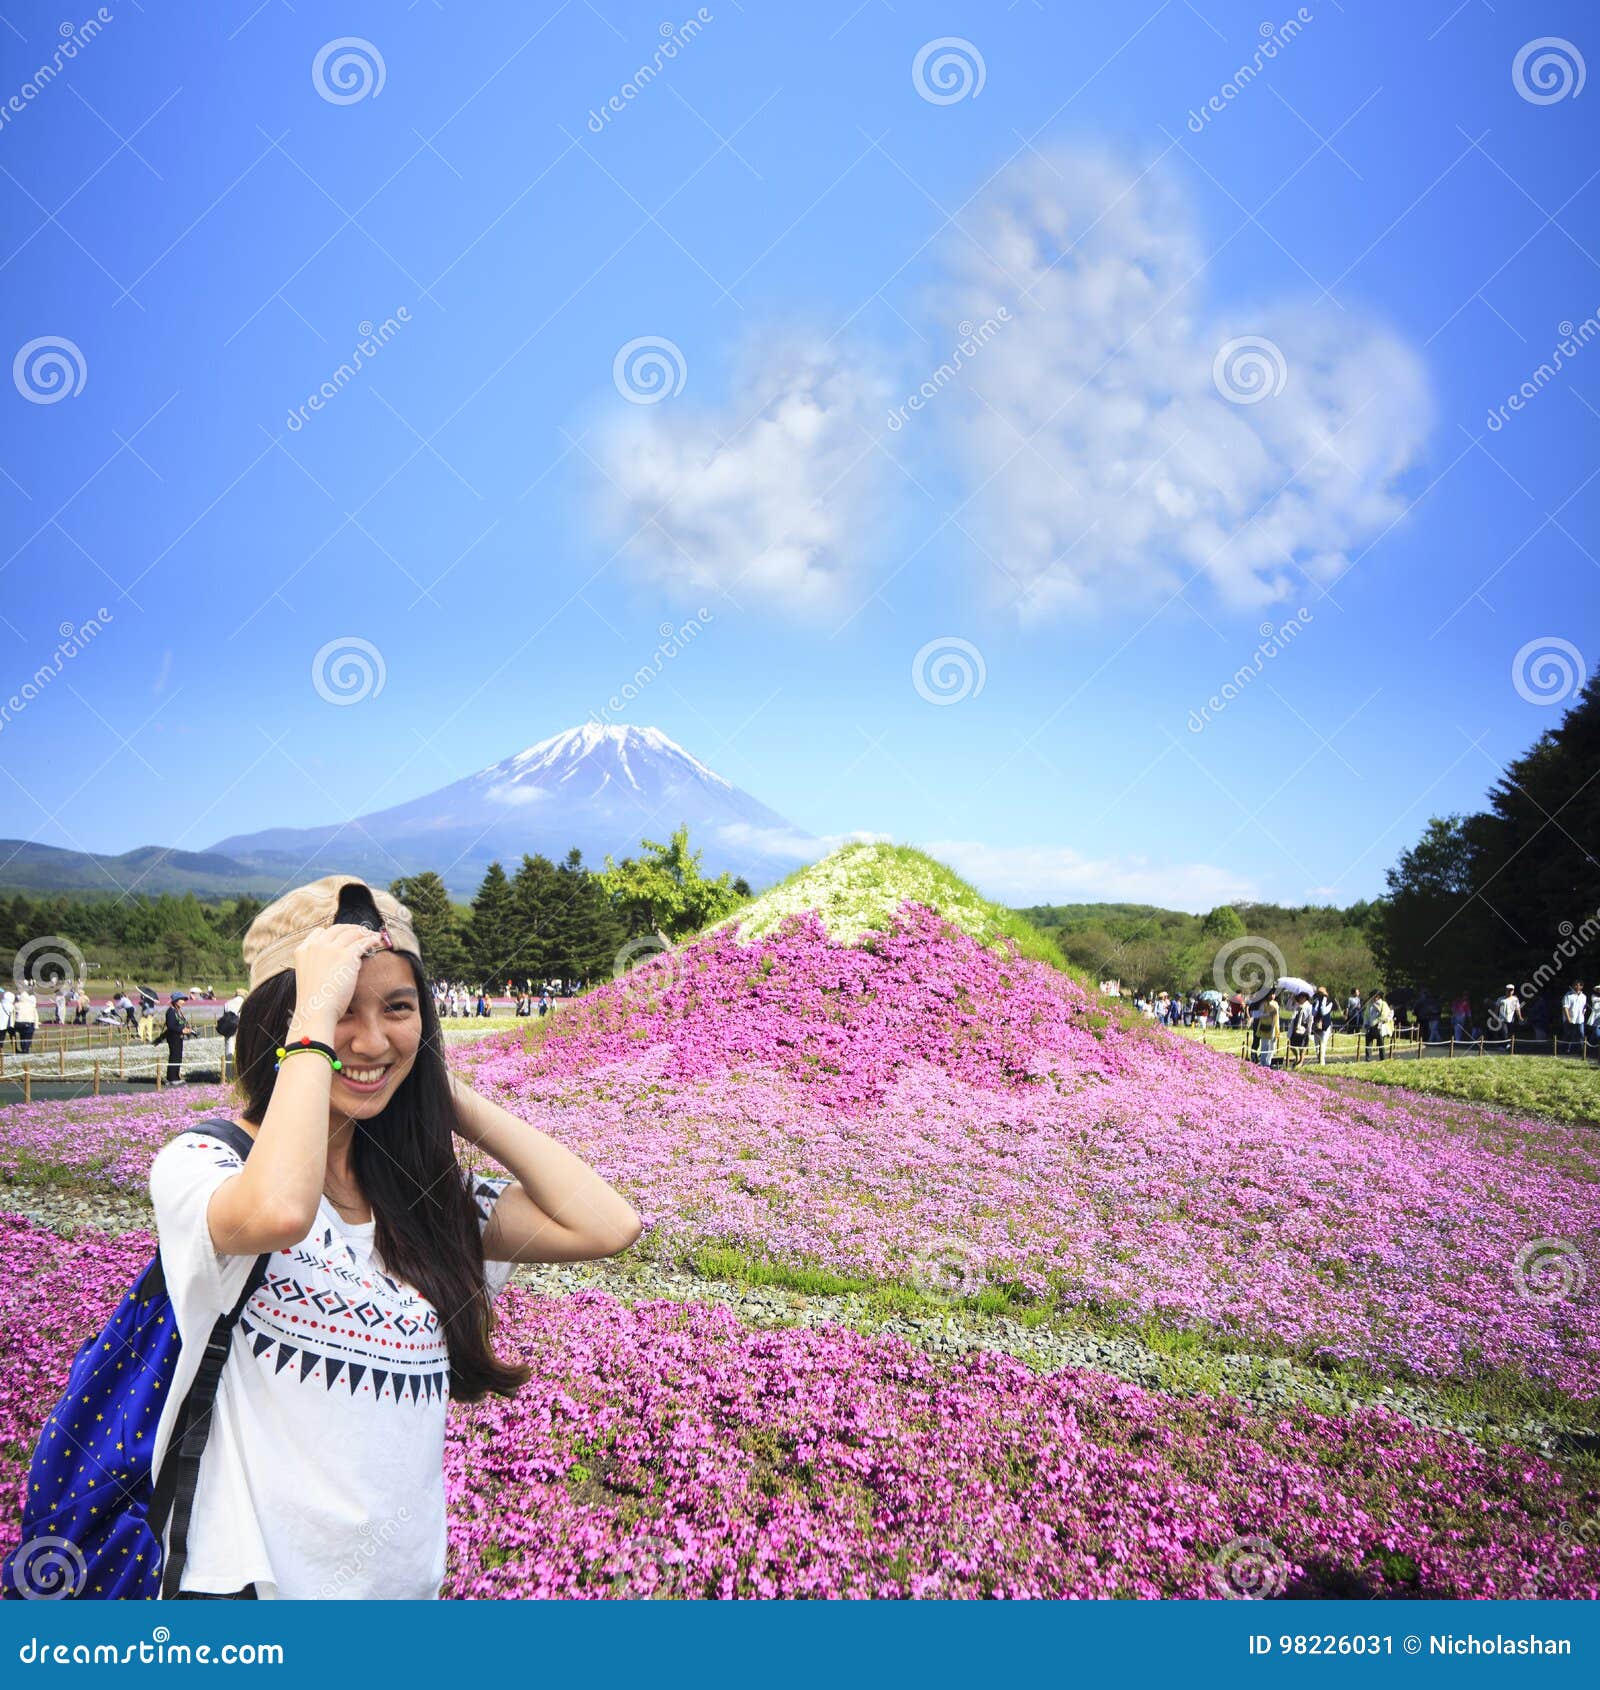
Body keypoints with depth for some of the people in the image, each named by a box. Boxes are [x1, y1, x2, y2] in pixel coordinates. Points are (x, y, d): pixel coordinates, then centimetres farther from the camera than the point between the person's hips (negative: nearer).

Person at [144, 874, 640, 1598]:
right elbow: (279, 1211, -36)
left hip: (409, 1578, 6)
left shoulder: (422, 1190, 4)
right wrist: (317, 1014, -25)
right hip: (255, 1581, -5)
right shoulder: (200, 1163, -12)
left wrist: (452, 1097, -4)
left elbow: (606, 1225, -8)